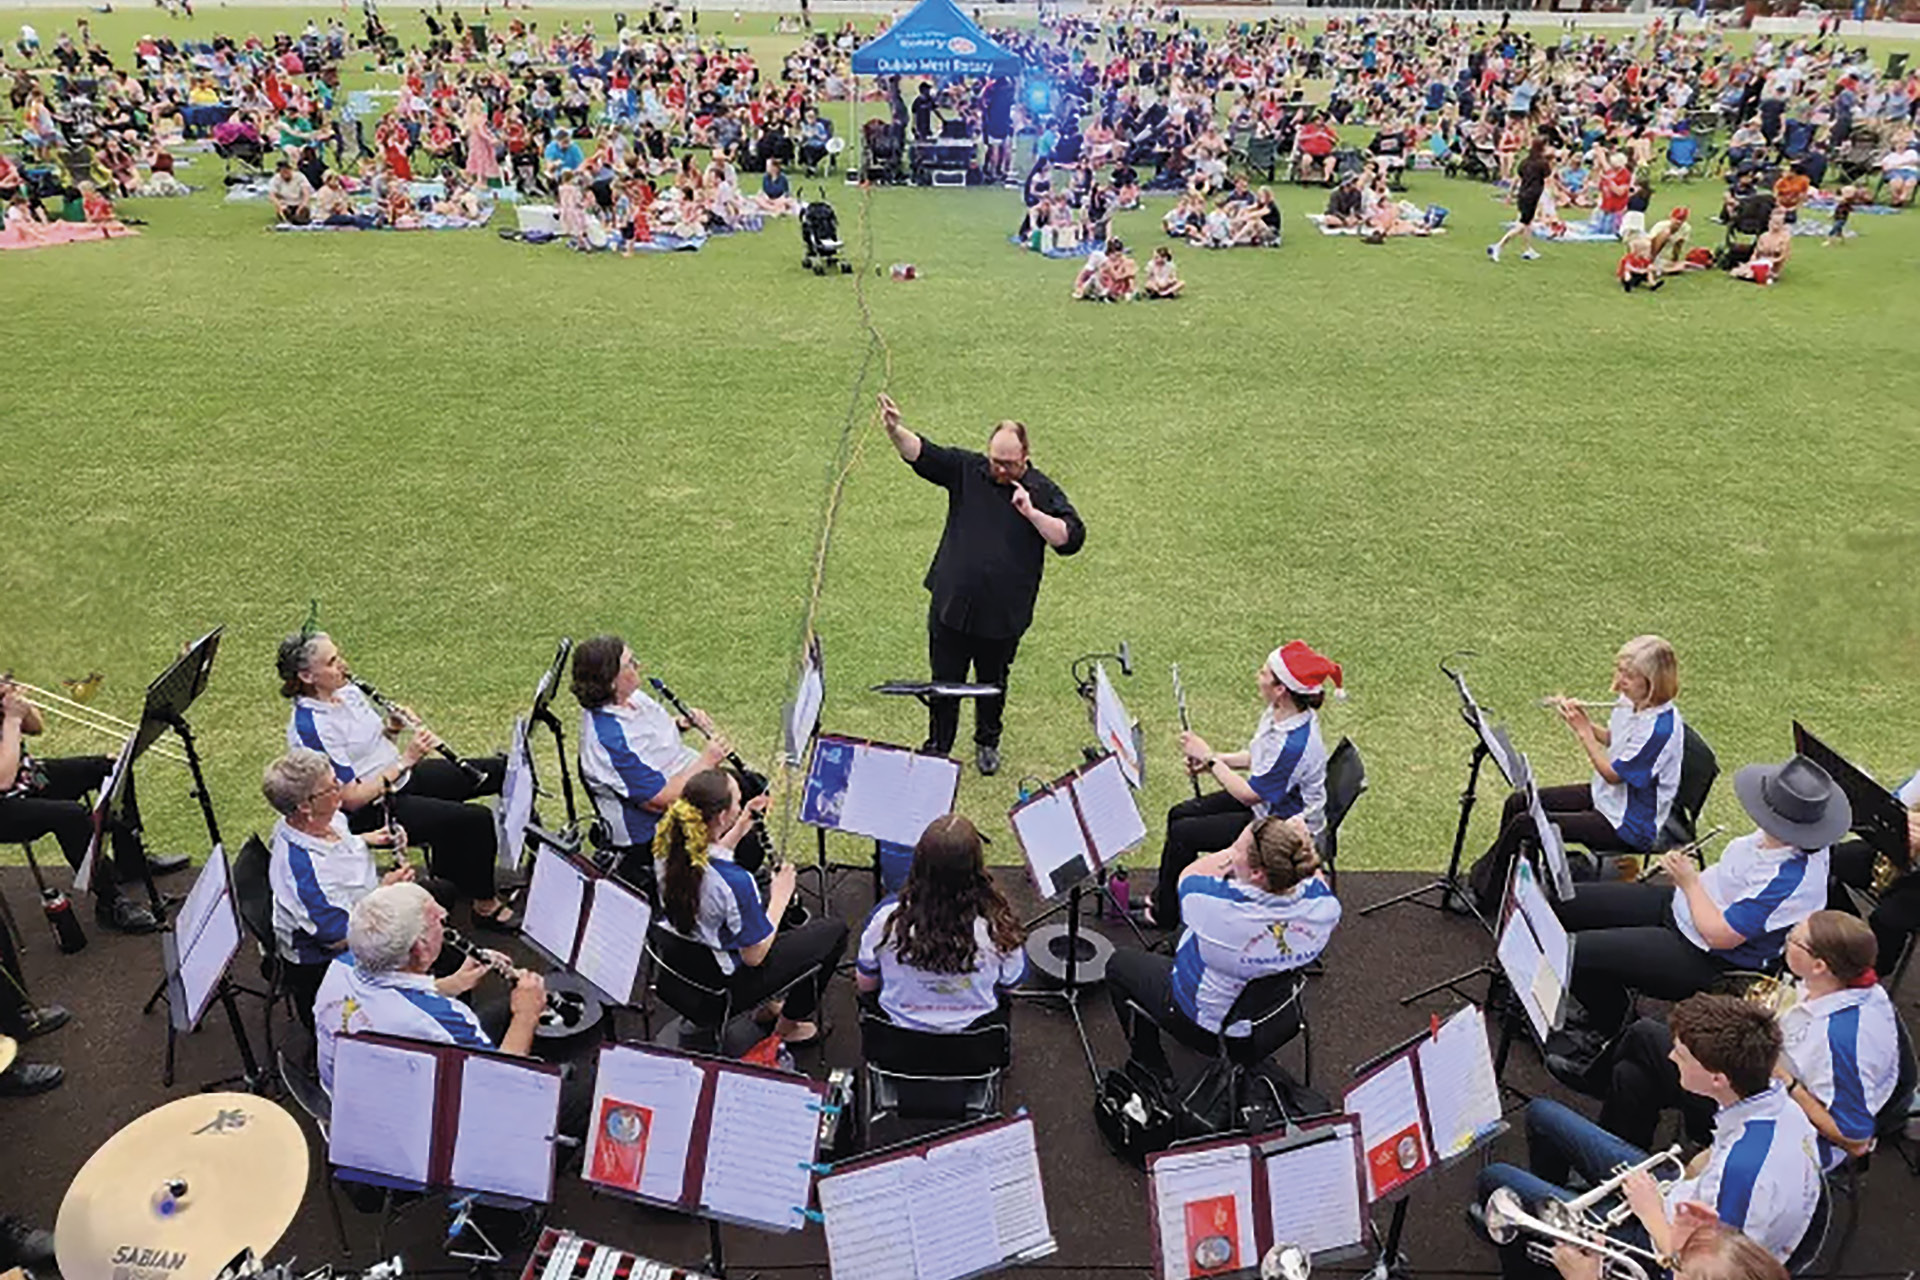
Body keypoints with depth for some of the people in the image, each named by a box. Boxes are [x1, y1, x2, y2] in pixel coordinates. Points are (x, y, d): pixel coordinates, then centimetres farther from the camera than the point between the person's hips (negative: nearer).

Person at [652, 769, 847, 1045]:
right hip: (725, 984, -7)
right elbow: (754, 956, -23)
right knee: (835, 930, 9)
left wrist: (739, 830, -1)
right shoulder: (735, 882, -37)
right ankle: (789, 1024, 27)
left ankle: (772, 1003, 39)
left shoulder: (666, 846, -15)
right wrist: (780, 897, -12)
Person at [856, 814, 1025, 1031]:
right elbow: (1012, 983, -10)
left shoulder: (888, 917, -29)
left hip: (899, 1024, 0)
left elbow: (864, 984, -10)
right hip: (975, 1031, 0)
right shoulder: (996, 926, -31)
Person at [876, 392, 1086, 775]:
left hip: (1003, 615, 0)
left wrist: (1032, 513, -26)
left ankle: (988, 743, 43)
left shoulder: (1042, 491, -6)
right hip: (950, 607, 1)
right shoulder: (967, 469, -3)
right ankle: (937, 747, 30)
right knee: (944, 683, 12)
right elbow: (921, 453, -14)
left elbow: (1072, 538, -14)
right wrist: (895, 430, -33)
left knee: (993, 684, 19)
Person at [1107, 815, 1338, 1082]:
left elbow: (1187, 877, -17)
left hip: (1210, 1017, -5)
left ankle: (1153, 1073, 30)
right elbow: (1313, 877, -1)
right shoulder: (1324, 907, -28)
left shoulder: (1220, 907, -42)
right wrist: (1298, 844, -15)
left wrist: (1235, 849, -14)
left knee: (1118, 965, 20)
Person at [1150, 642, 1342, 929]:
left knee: (1182, 833, -10)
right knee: (1179, 814, 8)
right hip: (1267, 800, 9)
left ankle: (1164, 915, 11)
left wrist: (1209, 758, -19)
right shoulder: (1278, 713, -9)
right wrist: (1212, 759, -7)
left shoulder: (1294, 743, -36)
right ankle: (1162, 896, 23)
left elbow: (1248, 795, -27)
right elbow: (1257, 757, 8)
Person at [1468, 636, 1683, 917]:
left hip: (1630, 823, -9)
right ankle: (1481, 875, 18)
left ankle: (1485, 898, 0)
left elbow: (1613, 774, -23)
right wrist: (1583, 720, -3)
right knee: (1518, 803, 6)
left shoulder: (1661, 728, -29)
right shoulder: (1630, 703, -3)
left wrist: (1582, 730, -19)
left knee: (1525, 824, -17)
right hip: (1606, 794, 9)